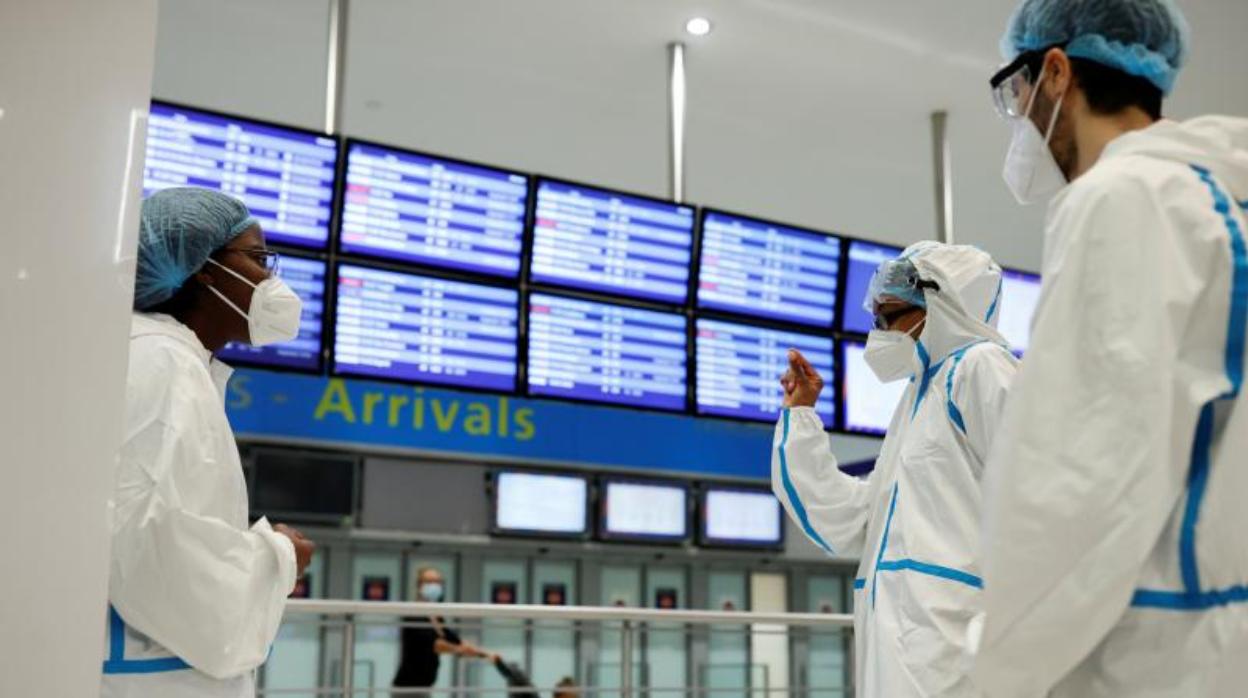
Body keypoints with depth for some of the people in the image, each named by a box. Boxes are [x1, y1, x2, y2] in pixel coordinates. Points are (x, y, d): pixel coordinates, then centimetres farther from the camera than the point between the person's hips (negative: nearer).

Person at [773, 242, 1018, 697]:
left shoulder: (978, 366, 3)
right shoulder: (921, 396, 28)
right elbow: (849, 522, 24)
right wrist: (800, 415, 26)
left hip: (947, 634, -9)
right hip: (902, 640, 9)